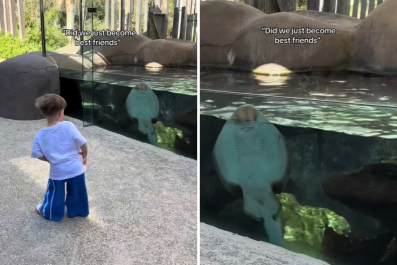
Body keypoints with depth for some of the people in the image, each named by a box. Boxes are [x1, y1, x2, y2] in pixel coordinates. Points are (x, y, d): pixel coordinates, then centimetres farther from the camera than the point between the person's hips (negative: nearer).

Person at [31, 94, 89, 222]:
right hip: (76, 168, -1)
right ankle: (79, 210, 43)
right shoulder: (68, 126, -18)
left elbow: (39, 155, -5)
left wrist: (52, 159, 13)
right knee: (77, 191, 23)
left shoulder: (40, 135, -10)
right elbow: (83, 144, -18)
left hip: (57, 171, 1)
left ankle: (51, 213, 45)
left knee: (55, 193, 24)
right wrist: (84, 155, 2)